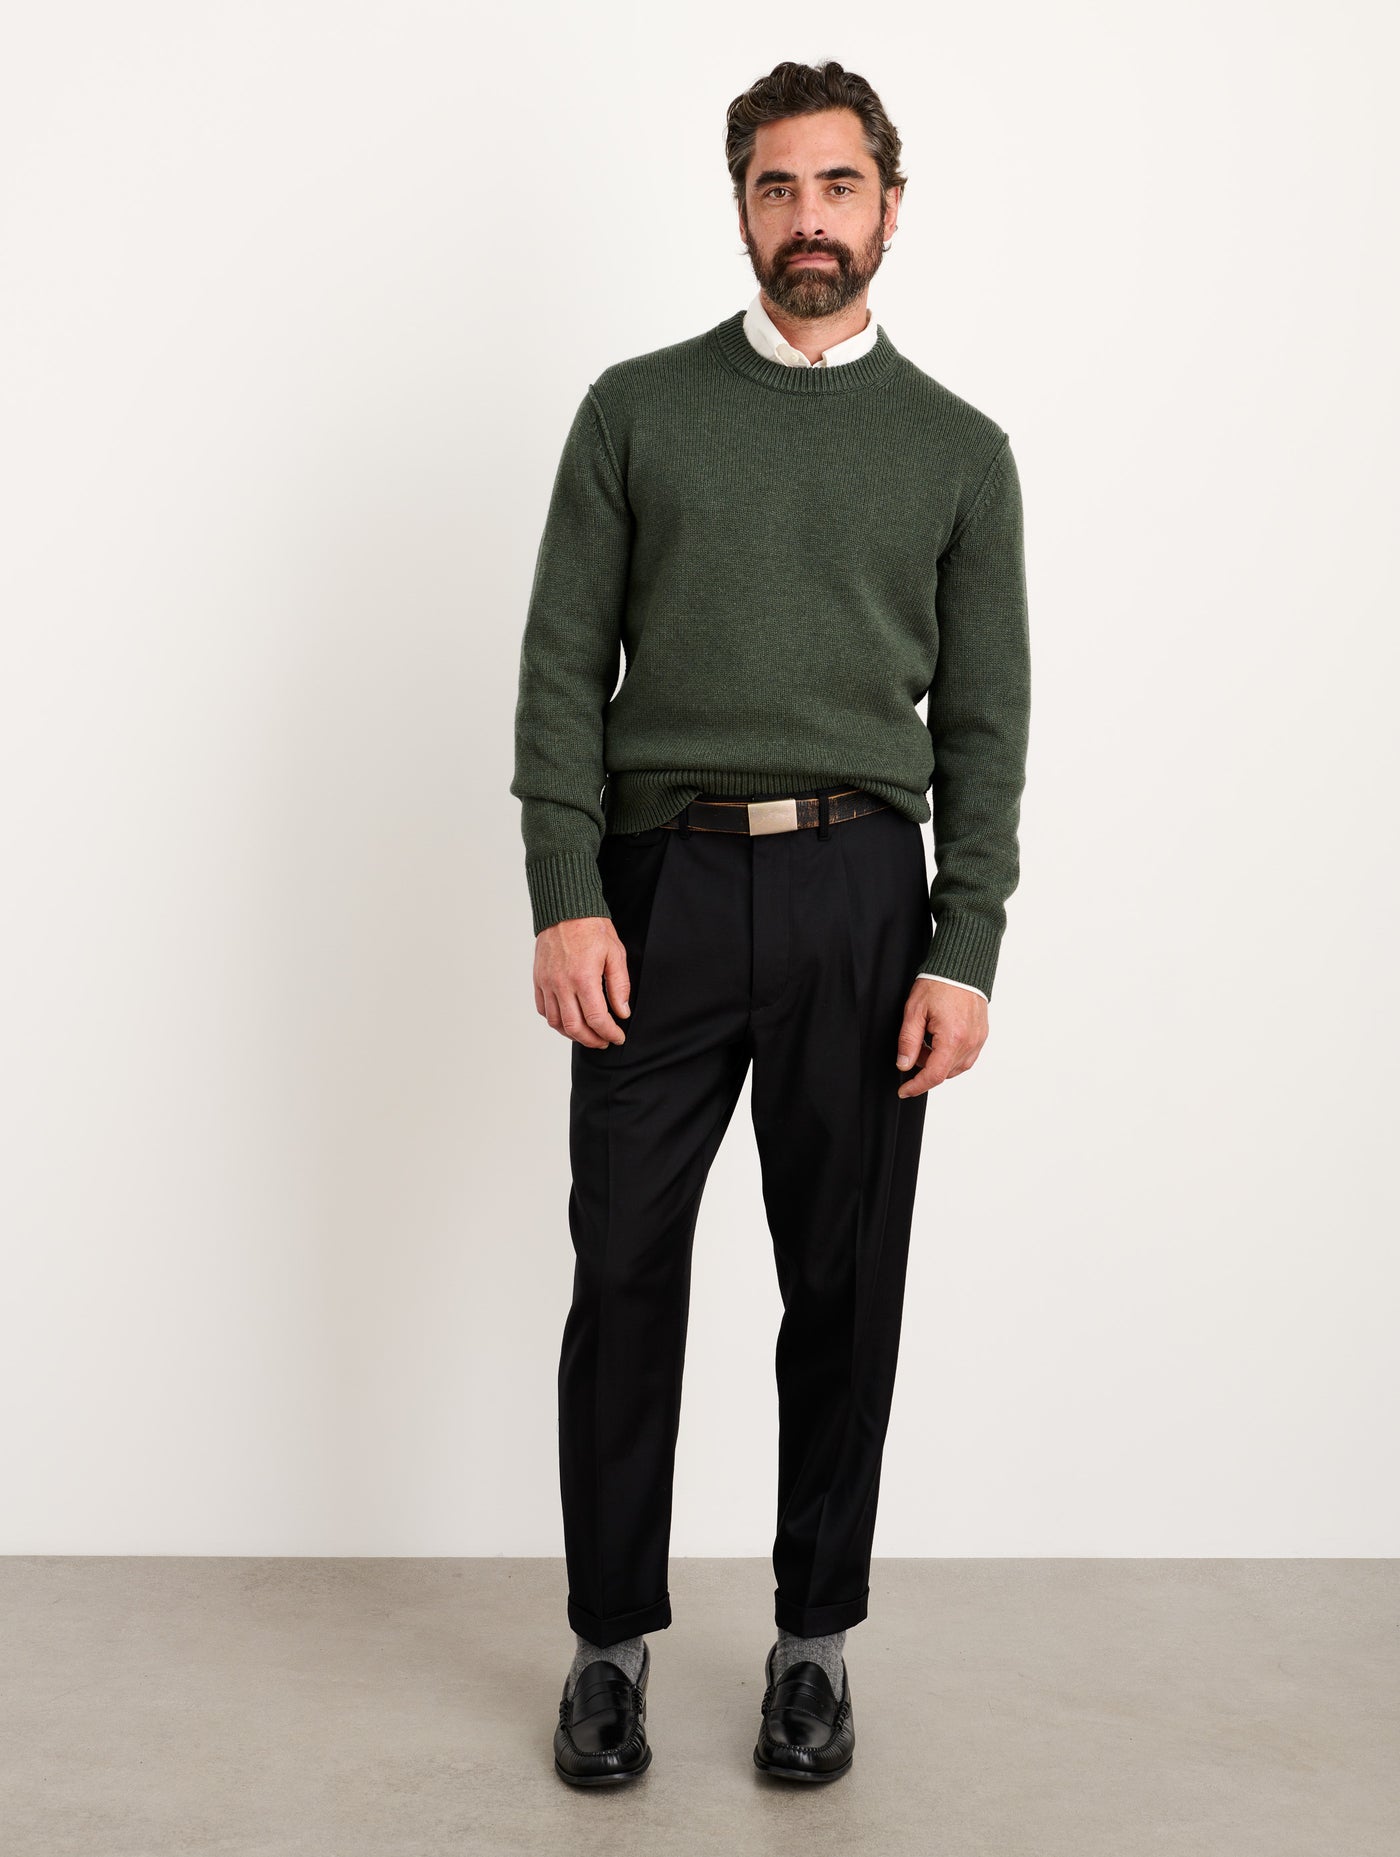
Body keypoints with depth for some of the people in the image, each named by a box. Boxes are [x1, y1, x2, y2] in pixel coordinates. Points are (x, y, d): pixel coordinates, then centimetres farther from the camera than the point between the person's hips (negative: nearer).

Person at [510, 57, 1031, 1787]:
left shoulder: (958, 448, 9)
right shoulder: (637, 409, 8)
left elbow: (985, 723, 5)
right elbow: (562, 669, 3)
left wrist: (964, 954, -4)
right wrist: (567, 901, -8)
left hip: (860, 894, 1)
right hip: (660, 882, 0)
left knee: (844, 1287, 7)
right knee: (626, 1273, 3)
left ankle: (815, 1635, 24)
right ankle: (613, 1636, 20)